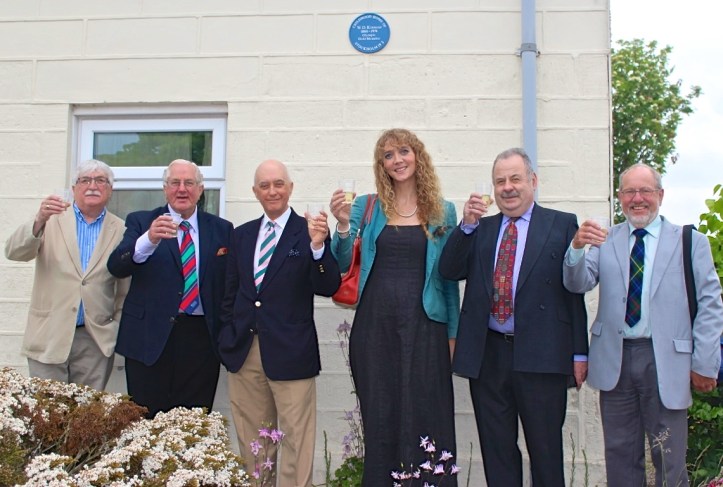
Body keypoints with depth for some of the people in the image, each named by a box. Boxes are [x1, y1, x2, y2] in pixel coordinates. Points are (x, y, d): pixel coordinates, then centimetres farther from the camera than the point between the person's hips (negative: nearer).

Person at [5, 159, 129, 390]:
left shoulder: (121, 230, 4)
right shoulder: (51, 220, 5)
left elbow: (126, 287, 8)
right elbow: (14, 252, -9)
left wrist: (118, 329, 5)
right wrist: (39, 221, -25)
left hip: (96, 339, 0)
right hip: (49, 336, 0)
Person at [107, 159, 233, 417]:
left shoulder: (221, 229, 11)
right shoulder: (140, 222, 7)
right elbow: (116, 267, -8)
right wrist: (149, 239, -26)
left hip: (201, 338, 1)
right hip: (151, 337, -1)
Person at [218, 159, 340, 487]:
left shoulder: (308, 232, -4)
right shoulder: (241, 235, 11)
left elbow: (328, 288, -13)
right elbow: (231, 293, 16)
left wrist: (318, 245, -28)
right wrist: (227, 337, 8)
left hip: (290, 352, -5)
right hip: (244, 350, 5)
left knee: (296, 441, 1)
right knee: (251, 443, 16)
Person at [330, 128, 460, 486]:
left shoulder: (442, 211, 6)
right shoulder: (366, 206, 6)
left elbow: (449, 276, 8)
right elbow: (341, 266, 3)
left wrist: (453, 333, 4)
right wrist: (343, 225, -14)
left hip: (424, 325, 0)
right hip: (374, 324, 1)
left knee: (425, 415, 2)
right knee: (379, 418, 8)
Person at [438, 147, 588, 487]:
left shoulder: (562, 224, 4)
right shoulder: (480, 229, 14)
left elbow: (574, 288, -1)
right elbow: (449, 271, 2)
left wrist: (579, 353, -4)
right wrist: (467, 225, -10)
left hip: (540, 354, -3)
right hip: (487, 354, 4)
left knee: (546, 451, 6)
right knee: (496, 450, 13)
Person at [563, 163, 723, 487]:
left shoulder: (690, 242, 3)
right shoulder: (605, 241, 8)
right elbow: (578, 284, -4)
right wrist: (577, 248, -24)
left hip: (665, 360, -2)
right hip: (615, 358, 2)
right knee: (620, 456, 12)